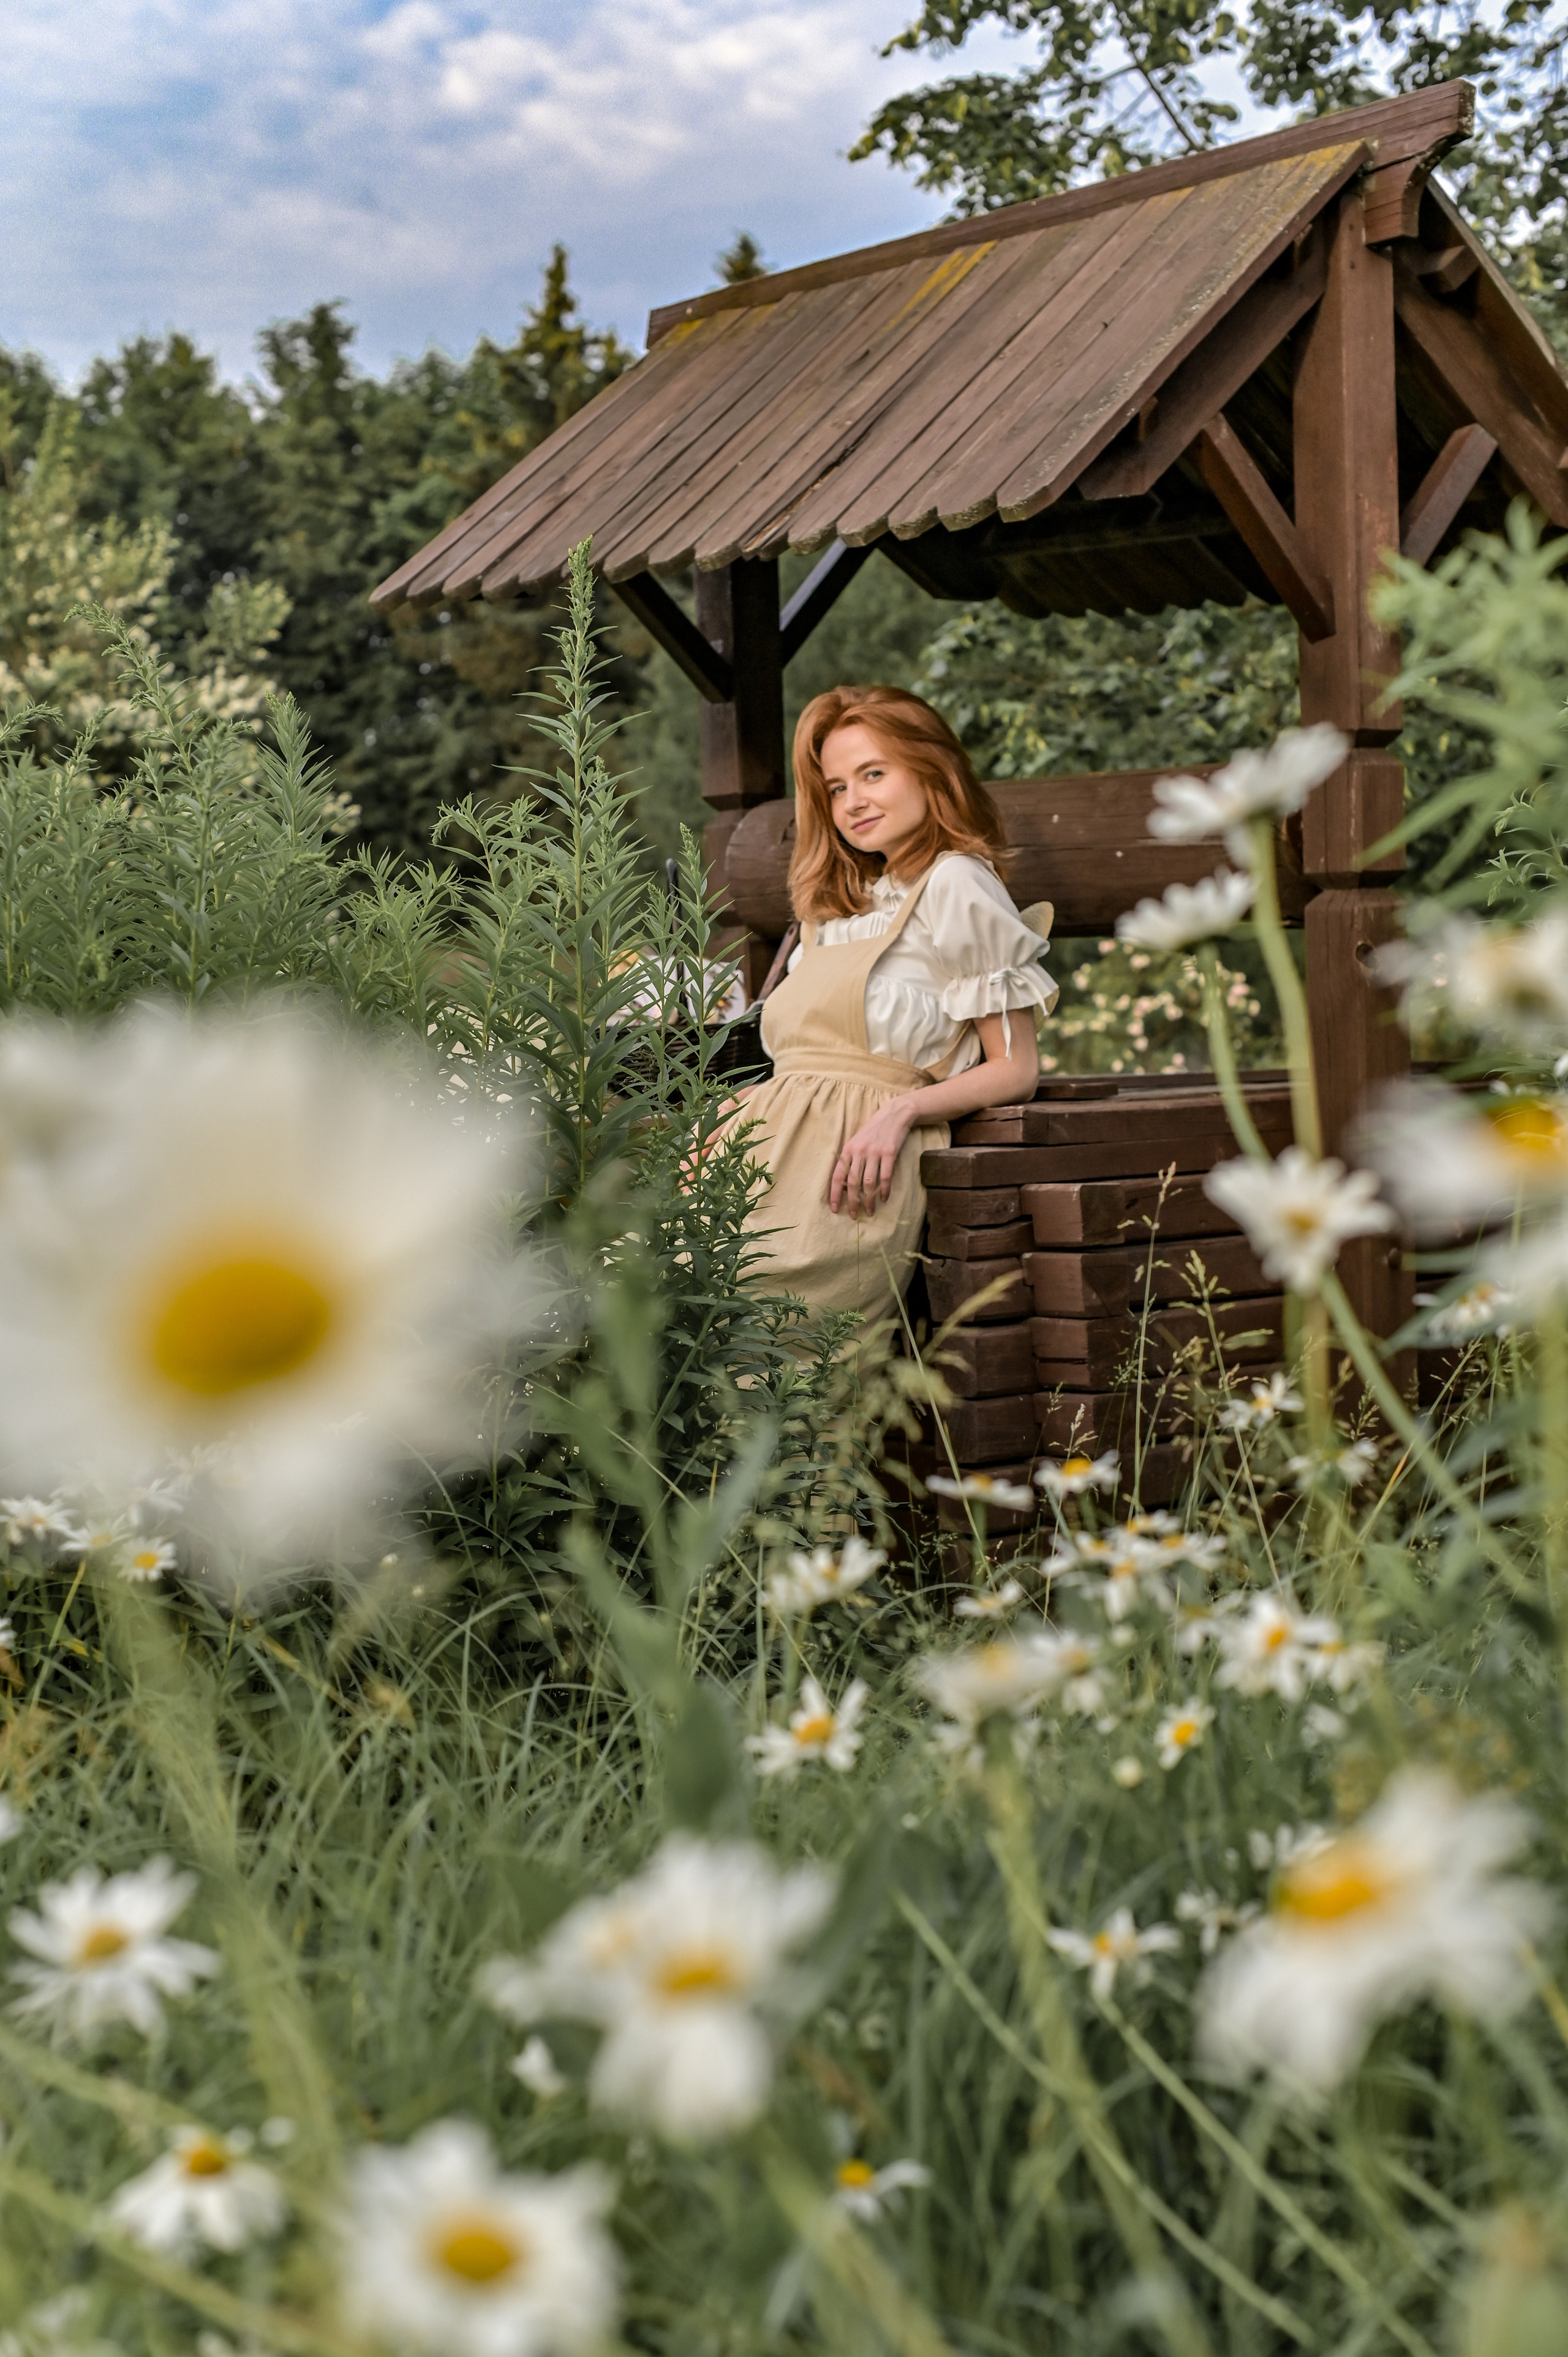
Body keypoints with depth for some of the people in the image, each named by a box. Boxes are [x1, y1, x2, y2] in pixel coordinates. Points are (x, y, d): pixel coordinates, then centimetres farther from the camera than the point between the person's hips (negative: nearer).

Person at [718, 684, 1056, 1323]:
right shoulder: (843, 901, 29)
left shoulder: (955, 885, 5)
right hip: (776, 1136, 7)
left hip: (854, 1157, -7)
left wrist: (902, 1110, -14)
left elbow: (1016, 1070, 0)